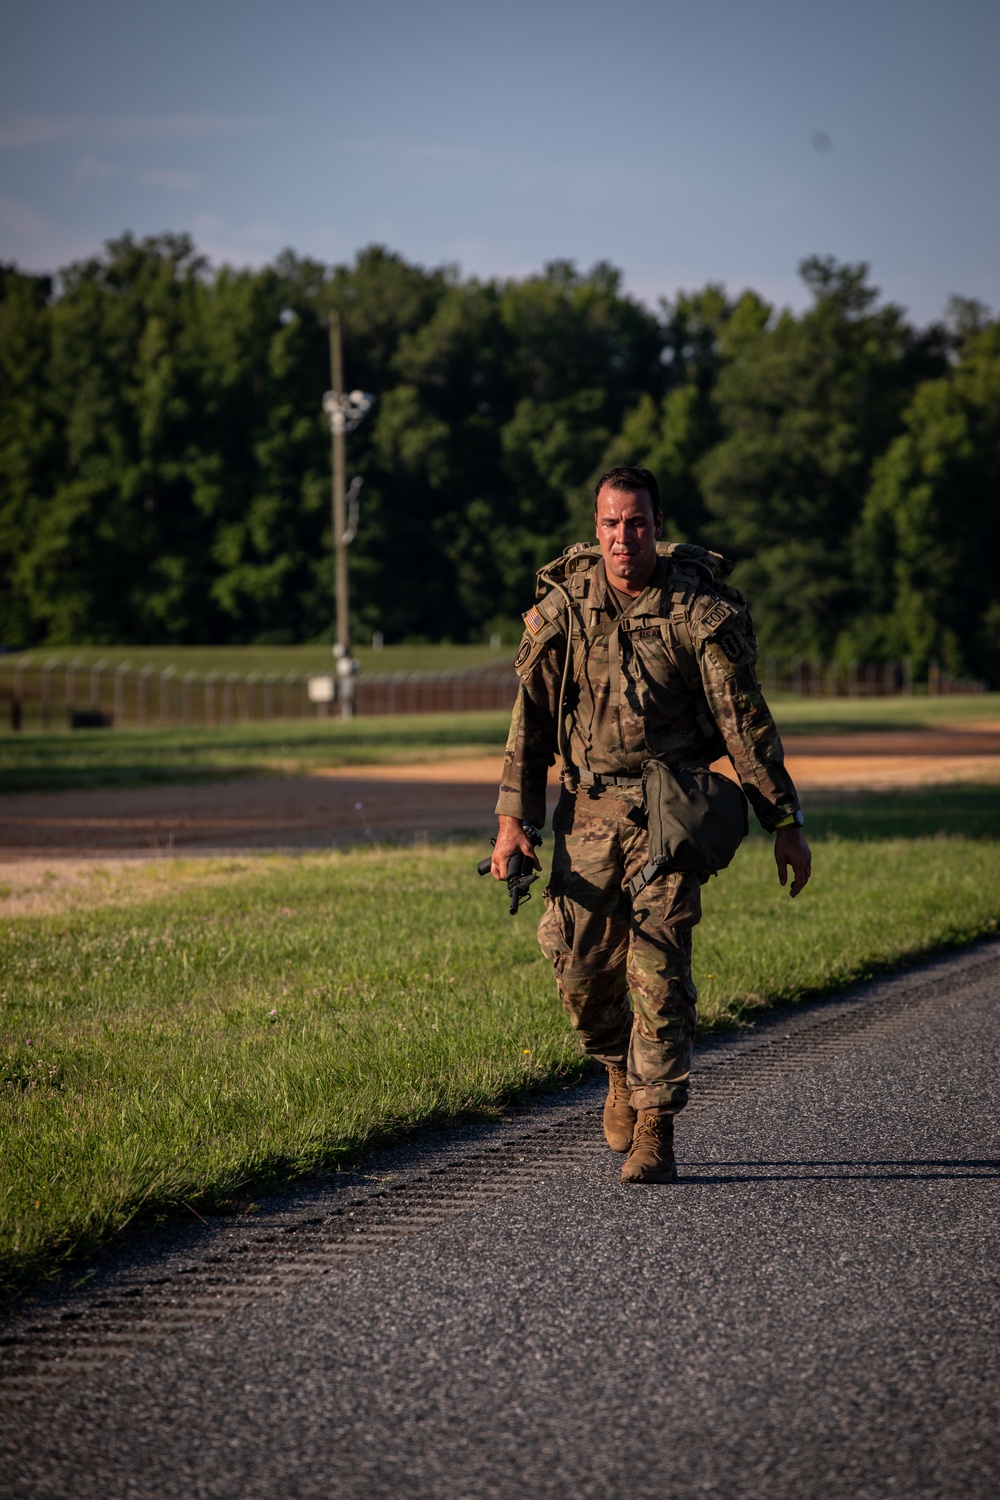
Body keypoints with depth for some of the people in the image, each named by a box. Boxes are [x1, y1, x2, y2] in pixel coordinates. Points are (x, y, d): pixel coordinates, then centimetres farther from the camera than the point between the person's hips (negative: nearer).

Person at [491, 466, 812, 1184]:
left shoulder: (701, 611, -7)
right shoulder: (564, 606, 1)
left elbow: (747, 721, -3)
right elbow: (532, 718, 5)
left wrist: (786, 821, -3)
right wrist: (514, 817, -2)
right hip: (588, 809, 3)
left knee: (659, 969, -10)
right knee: (581, 965, -1)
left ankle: (654, 1134, -5)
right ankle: (622, 1070, 30)